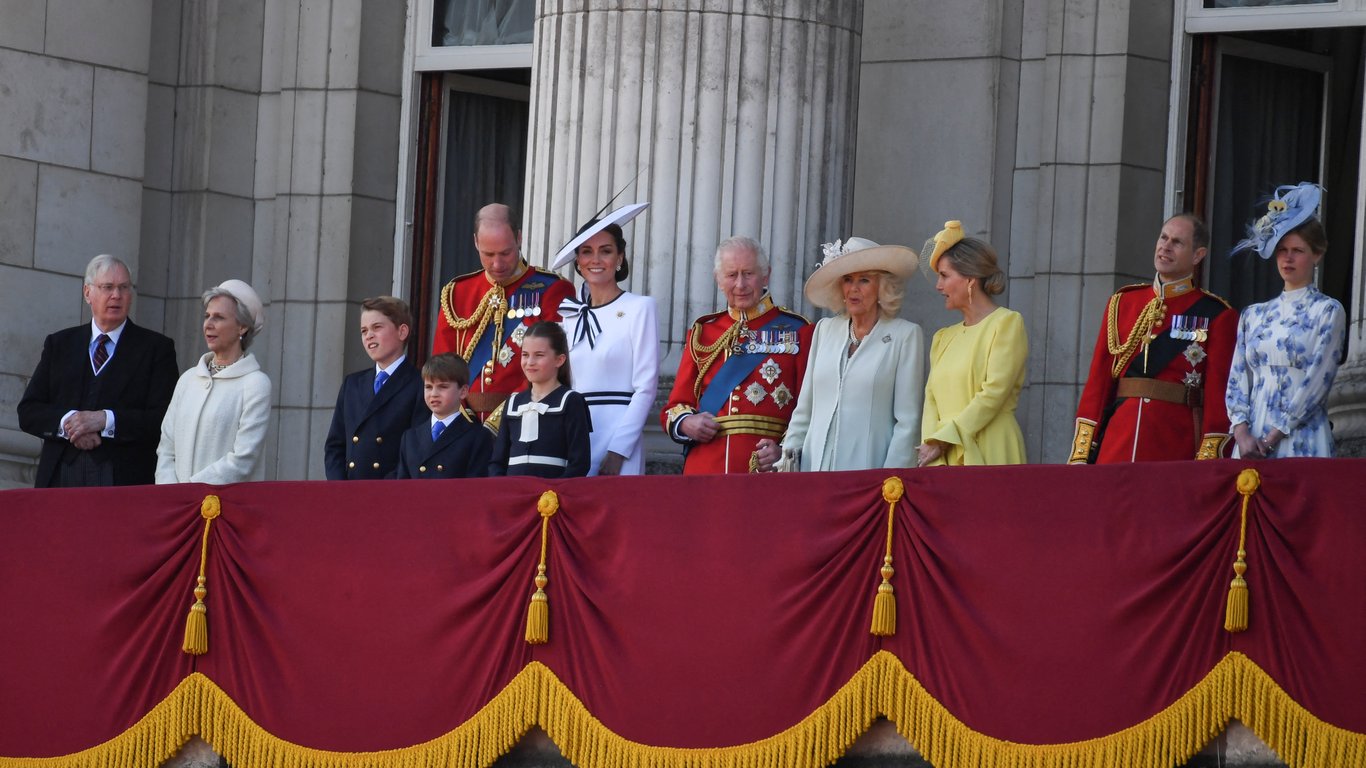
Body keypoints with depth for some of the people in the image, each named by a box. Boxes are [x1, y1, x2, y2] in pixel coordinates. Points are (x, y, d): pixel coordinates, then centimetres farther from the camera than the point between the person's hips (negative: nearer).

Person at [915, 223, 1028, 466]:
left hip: (988, 456, -6)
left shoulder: (1007, 323, -1)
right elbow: (932, 398, 10)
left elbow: (993, 394, -10)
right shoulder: (944, 338, 20)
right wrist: (932, 444, -9)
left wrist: (943, 441, -12)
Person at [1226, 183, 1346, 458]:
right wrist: (1242, 433, -7)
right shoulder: (1253, 315, 18)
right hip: (1250, 440, 4)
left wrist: (1273, 437, -12)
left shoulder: (1327, 311, 4)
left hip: (1301, 439, -4)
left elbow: (1316, 382, -5)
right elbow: (1237, 381, 11)